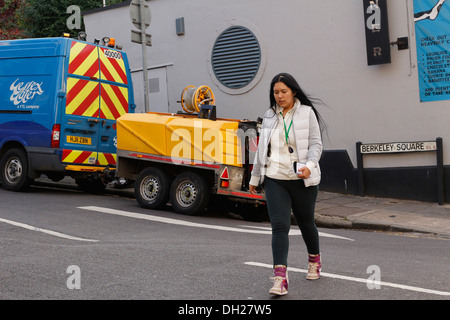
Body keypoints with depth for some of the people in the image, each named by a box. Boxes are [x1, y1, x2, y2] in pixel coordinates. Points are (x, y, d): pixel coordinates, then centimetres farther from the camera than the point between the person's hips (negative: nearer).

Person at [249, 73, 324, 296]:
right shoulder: (269, 116, 11)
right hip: (275, 179, 2)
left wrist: (309, 165, -23)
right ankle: (280, 278, -14)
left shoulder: (306, 113, 0)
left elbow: (316, 143, -4)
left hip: (302, 180, -2)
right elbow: (261, 149, 17)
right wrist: (254, 178, 19)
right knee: (279, 225, -10)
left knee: (306, 222, 13)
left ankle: (314, 260, 40)